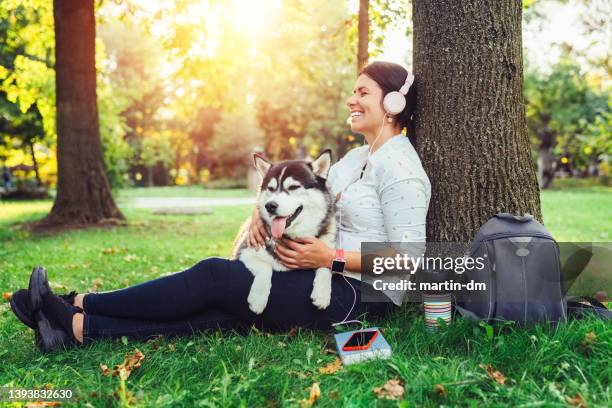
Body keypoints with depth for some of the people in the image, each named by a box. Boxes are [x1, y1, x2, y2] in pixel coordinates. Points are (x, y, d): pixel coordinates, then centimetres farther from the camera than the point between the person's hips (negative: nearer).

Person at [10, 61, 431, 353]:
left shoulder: (398, 167, -13)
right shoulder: (359, 157, 17)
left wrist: (330, 259, -22)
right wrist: (264, 212, -3)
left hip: (361, 295, -8)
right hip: (330, 285, 8)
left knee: (214, 276, -15)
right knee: (217, 313, -8)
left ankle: (78, 306, -7)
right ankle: (77, 328, -14)